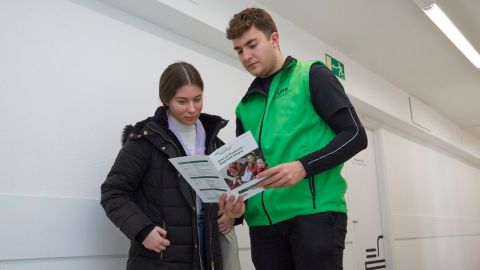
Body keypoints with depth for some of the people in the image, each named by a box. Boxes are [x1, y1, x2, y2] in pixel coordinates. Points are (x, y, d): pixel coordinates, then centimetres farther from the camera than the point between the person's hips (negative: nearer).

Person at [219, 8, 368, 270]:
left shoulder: (312, 75, 5)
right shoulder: (245, 106, 18)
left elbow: (355, 135, -3)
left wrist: (303, 167, -17)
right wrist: (238, 201, -2)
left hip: (315, 211, -4)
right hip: (263, 221, 5)